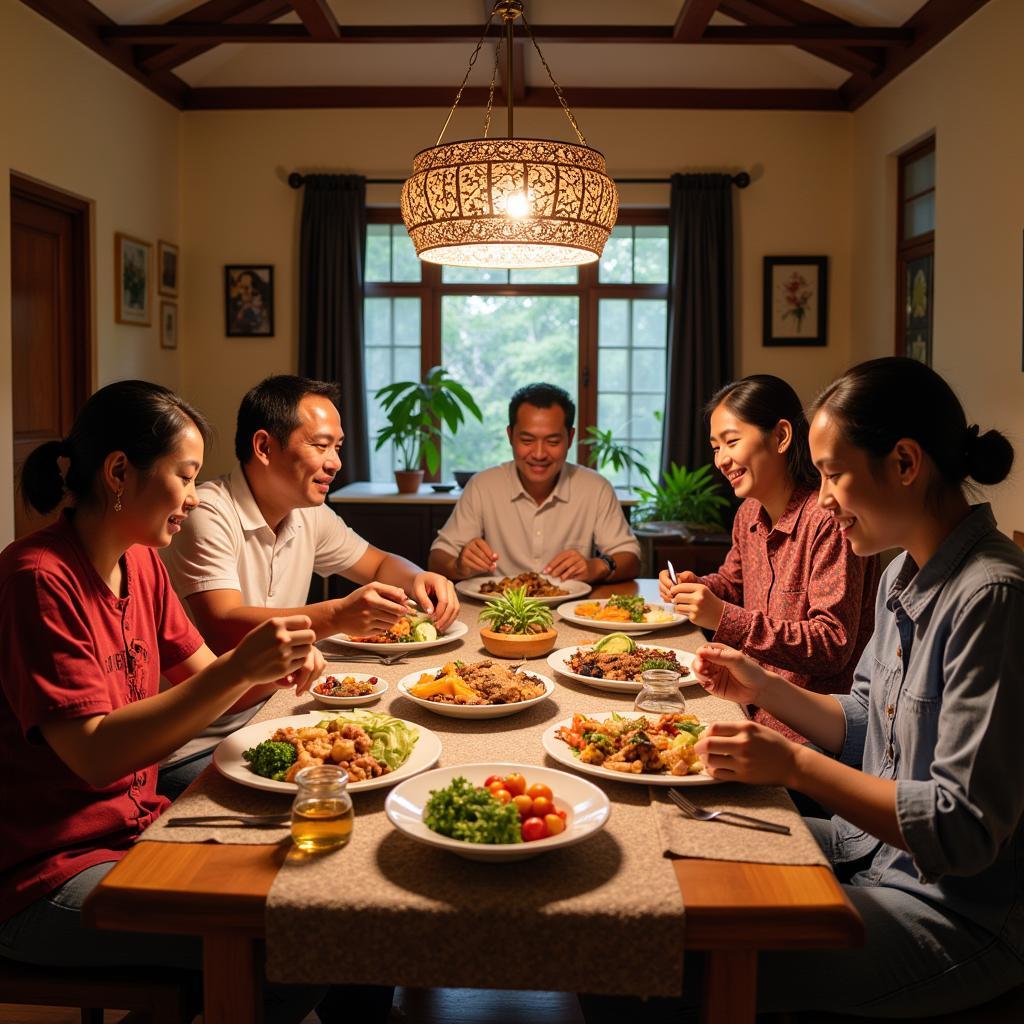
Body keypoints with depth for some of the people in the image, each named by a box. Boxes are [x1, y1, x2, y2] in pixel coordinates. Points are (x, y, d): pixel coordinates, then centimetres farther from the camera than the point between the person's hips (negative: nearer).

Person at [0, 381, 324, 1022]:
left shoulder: (141, 564, 5)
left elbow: (200, 683, 9)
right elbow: (95, 754, -26)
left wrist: (269, 669, -11)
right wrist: (237, 669, -31)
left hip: (138, 823, 8)